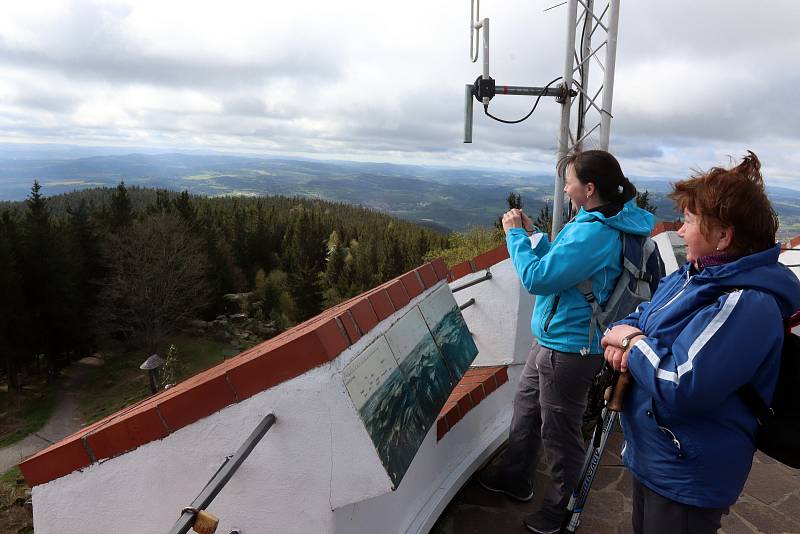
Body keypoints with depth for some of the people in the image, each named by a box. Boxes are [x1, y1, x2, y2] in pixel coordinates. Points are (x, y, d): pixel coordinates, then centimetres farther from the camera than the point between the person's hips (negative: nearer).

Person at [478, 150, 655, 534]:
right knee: (525, 406, 24)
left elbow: (537, 278, -24)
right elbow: (560, 264, 14)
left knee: (558, 430, 8)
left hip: (568, 347, -11)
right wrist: (532, 234, 6)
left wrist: (514, 234, -12)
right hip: (552, 339, 11)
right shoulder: (604, 222, 6)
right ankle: (514, 477, 45)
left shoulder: (594, 232, -26)